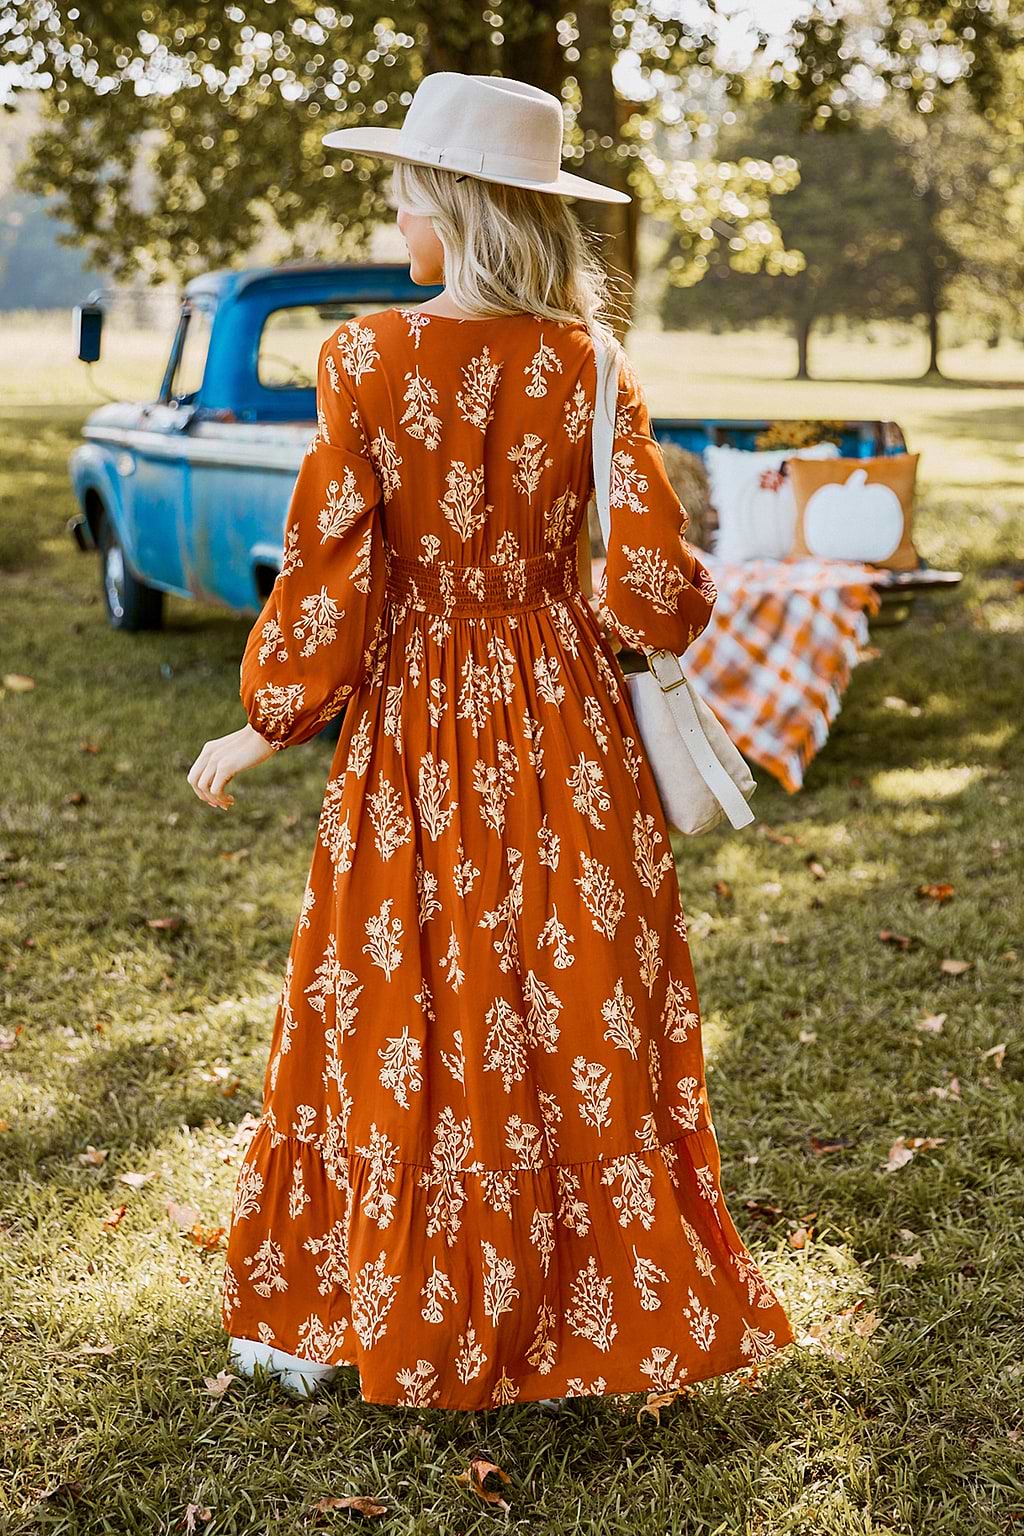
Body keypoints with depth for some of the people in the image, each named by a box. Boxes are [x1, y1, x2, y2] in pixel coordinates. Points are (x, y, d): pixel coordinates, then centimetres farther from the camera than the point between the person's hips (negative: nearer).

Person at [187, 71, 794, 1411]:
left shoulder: (365, 357, -11)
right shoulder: (589, 365, -5)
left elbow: (327, 564, -10)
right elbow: (654, 581, -7)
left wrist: (269, 720, 2)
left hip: (412, 724, -1)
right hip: (564, 723, 2)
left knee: (388, 1015, 12)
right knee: (578, 1013, 12)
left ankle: (324, 1316, 26)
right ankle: (596, 1311, 23)